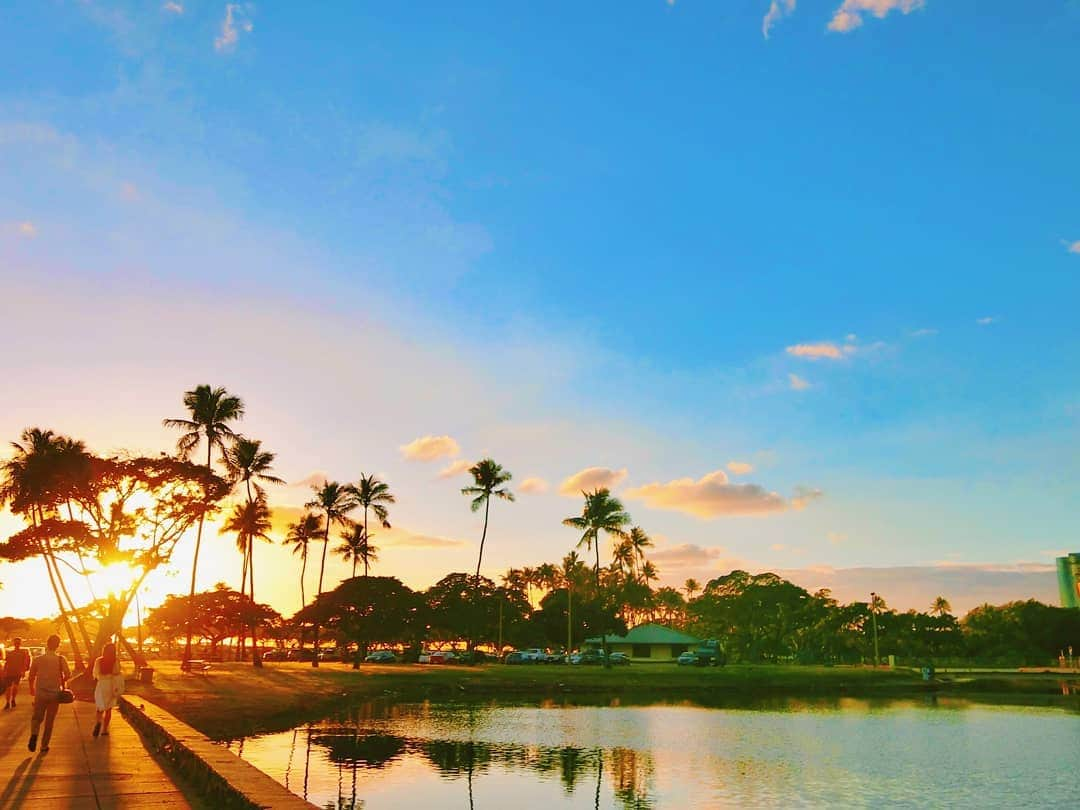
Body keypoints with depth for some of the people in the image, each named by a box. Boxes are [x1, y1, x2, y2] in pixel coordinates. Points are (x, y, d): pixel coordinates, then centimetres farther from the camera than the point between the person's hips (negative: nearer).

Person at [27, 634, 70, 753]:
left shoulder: (38, 659, -3)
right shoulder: (61, 659, -8)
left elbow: (31, 677, 3)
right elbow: (68, 674, -18)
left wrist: (32, 689, 22)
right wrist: (62, 682, 5)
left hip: (40, 693, 1)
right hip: (55, 693, 0)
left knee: (37, 717, 16)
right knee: (49, 721, 14)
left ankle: (34, 734, -12)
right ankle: (44, 745, 17)